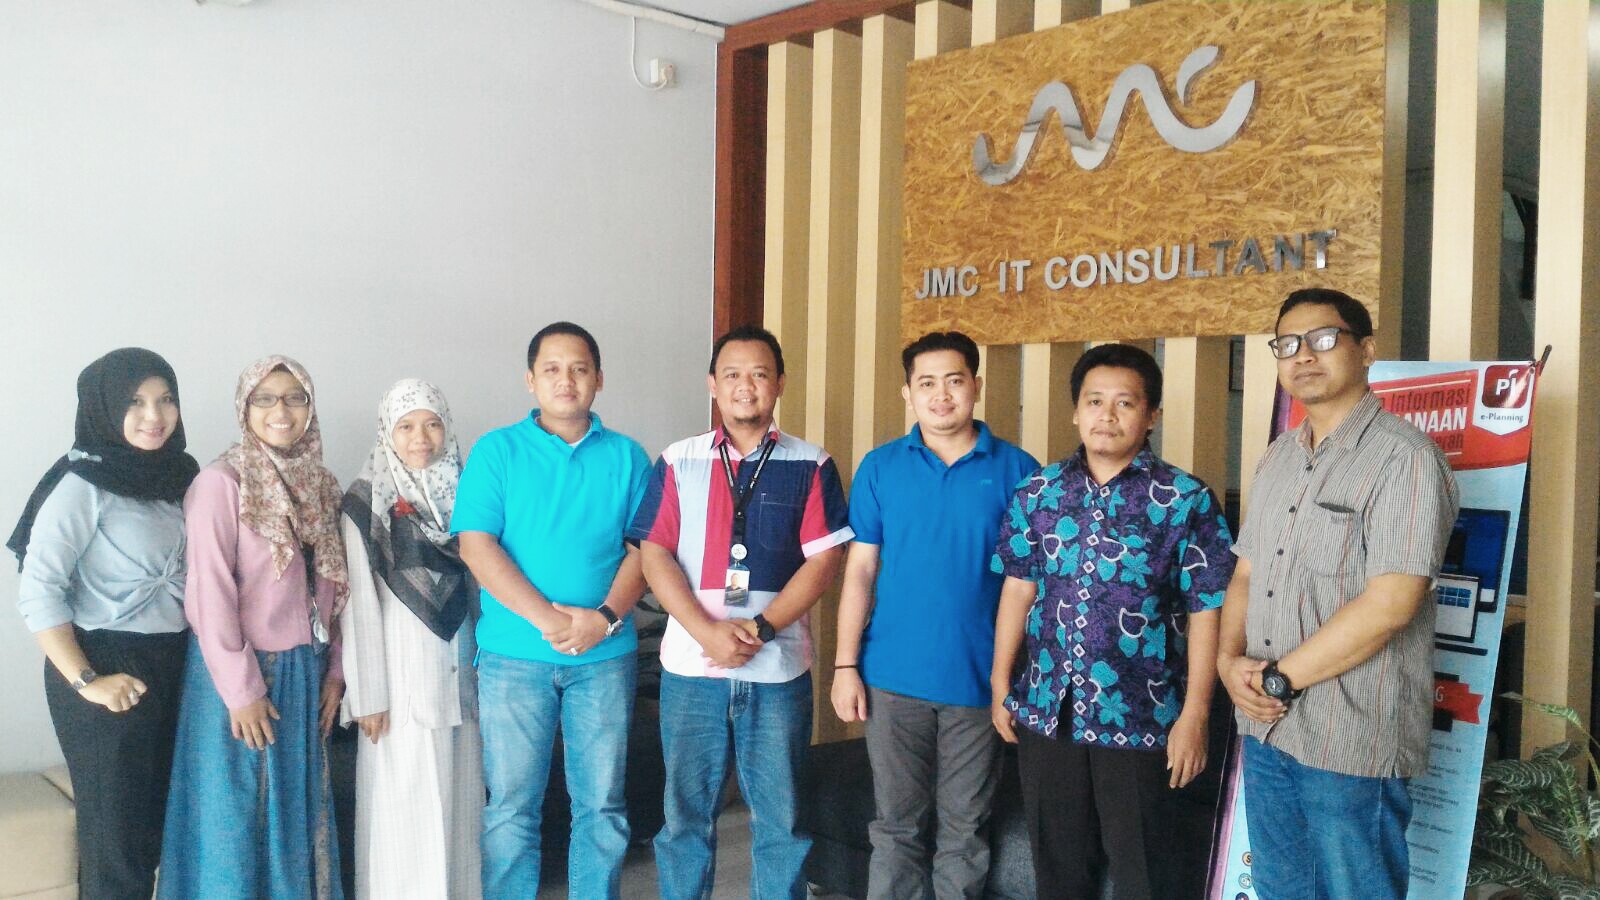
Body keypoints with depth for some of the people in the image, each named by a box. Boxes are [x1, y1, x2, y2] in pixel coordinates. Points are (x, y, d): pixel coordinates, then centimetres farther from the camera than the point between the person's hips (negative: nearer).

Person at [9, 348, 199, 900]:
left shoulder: (179, 473, 7)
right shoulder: (82, 483, -13)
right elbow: (36, 590, -17)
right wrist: (84, 681, -19)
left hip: (174, 665, 6)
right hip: (110, 669, -6)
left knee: (157, 816, 17)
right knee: (115, 828, 3)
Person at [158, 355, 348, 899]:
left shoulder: (320, 486, 7)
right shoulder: (221, 482, -11)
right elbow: (211, 594, -14)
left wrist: (332, 671, 6)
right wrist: (241, 689, -15)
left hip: (305, 675, 6)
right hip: (242, 675, -5)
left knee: (299, 809, 13)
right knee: (235, 813, 5)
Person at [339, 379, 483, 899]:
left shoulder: (460, 493, 7)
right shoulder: (366, 502, -7)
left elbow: (478, 582, 9)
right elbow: (359, 604, -9)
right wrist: (368, 694, -11)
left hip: (460, 668, 4)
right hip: (404, 673, -4)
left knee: (460, 795, 11)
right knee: (405, 802, 1)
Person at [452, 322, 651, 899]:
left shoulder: (626, 456, 6)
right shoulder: (496, 452, 1)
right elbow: (476, 547, -8)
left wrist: (605, 617, -15)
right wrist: (549, 619, -17)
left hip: (606, 656, 2)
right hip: (514, 654, -1)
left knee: (602, 803, 9)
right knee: (511, 805, 6)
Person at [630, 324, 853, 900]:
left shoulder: (810, 467, 3)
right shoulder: (677, 463, 5)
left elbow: (824, 559, -3)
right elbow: (654, 554, -1)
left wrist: (761, 628, -14)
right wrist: (708, 632, -13)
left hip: (779, 669, -1)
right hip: (691, 665, 1)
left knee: (780, 815, 9)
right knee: (686, 810, 12)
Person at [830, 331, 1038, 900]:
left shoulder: (1016, 470, -1)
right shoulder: (880, 468, 3)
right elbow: (860, 569, 4)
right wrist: (845, 665, -1)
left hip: (979, 679, 0)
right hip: (894, 677, 1)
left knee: (965, 827, 11)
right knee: (896, 821, 9)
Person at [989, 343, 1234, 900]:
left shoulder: (1187, 501, -7)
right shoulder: (1038, 492, 4)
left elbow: (1205, 612, -7)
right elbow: (1018, 588, 9)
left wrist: (1194, 715, -9)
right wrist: (1000, 684, 8)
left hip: (1141, 719, -3)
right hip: (1046, 711, 3)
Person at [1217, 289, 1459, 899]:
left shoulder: (1404, 458, -13)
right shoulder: (1279, 457, 11)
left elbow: (1388, 604, -22)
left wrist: (1279, 678, -16)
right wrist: (1230, 659, -5)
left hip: (1352, 739, -7)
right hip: (1265, 725, 7)